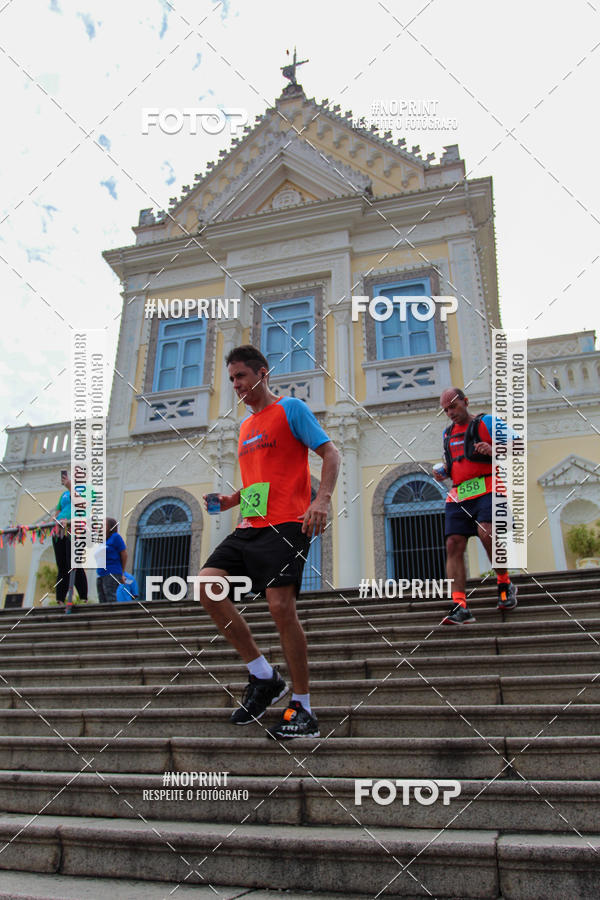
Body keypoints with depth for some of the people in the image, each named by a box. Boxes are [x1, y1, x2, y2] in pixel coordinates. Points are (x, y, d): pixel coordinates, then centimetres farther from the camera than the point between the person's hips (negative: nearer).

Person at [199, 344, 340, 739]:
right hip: (250, 526, 8)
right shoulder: (246, 426, 24)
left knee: (281, 606, -16)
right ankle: (264, 675, 3)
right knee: (207, 585, -9)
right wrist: (233, 498, 13)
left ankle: (303, 708, 0)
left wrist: (322, 498, -22)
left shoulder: (290, 408, 2)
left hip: (286, 523, -8)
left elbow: (331, 453, -5)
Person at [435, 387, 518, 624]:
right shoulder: (447, 434, 25)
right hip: (458, 496, 6)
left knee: (486, 532, -28)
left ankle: (505, 585, -3)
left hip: (487, 489, -5)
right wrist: (444, 473, 13)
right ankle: (460, 606, -14)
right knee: (453, 545, -10)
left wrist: (493, 450, -19)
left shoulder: (487, 422, 7)